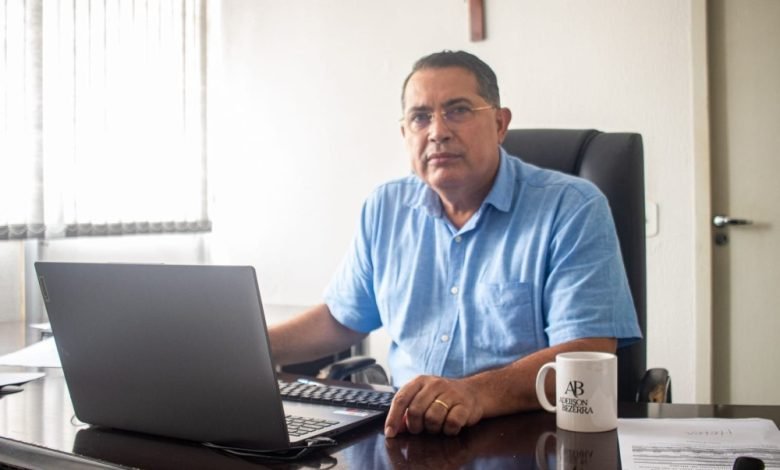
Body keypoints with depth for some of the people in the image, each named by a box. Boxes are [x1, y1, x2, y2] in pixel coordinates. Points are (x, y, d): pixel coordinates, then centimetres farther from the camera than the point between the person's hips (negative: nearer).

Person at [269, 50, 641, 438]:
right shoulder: (385, 209, 9)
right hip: (404, 434, 5)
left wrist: (478, 393, -34)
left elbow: (588, 355, -17)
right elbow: (341, 319, 19)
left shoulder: (573, 208, -8)